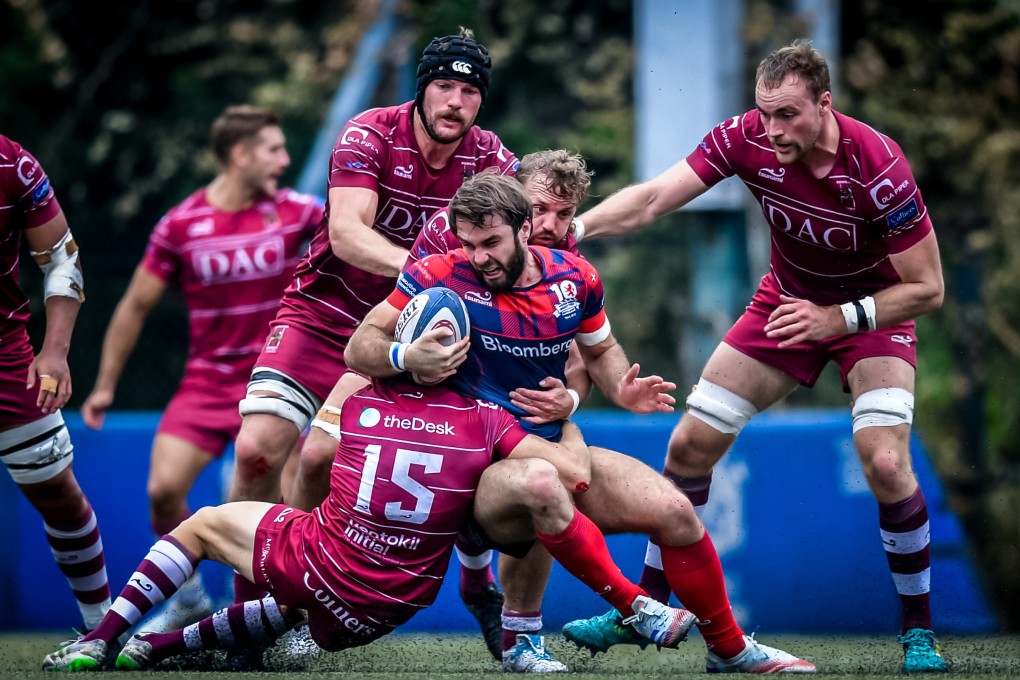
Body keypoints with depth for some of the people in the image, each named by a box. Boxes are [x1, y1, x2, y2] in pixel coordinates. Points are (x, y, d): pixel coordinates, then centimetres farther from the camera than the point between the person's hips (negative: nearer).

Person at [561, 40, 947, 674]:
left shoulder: (877, 167, -33)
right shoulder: (747, 138, -23)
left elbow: (927, 288, -24)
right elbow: (650, 200, -23)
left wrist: (839, 317, -33)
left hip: (875, 307, -4)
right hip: (788, 299, 4)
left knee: (886, 462, -24)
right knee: (690, 443, 0)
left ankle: (919, 630, -4)